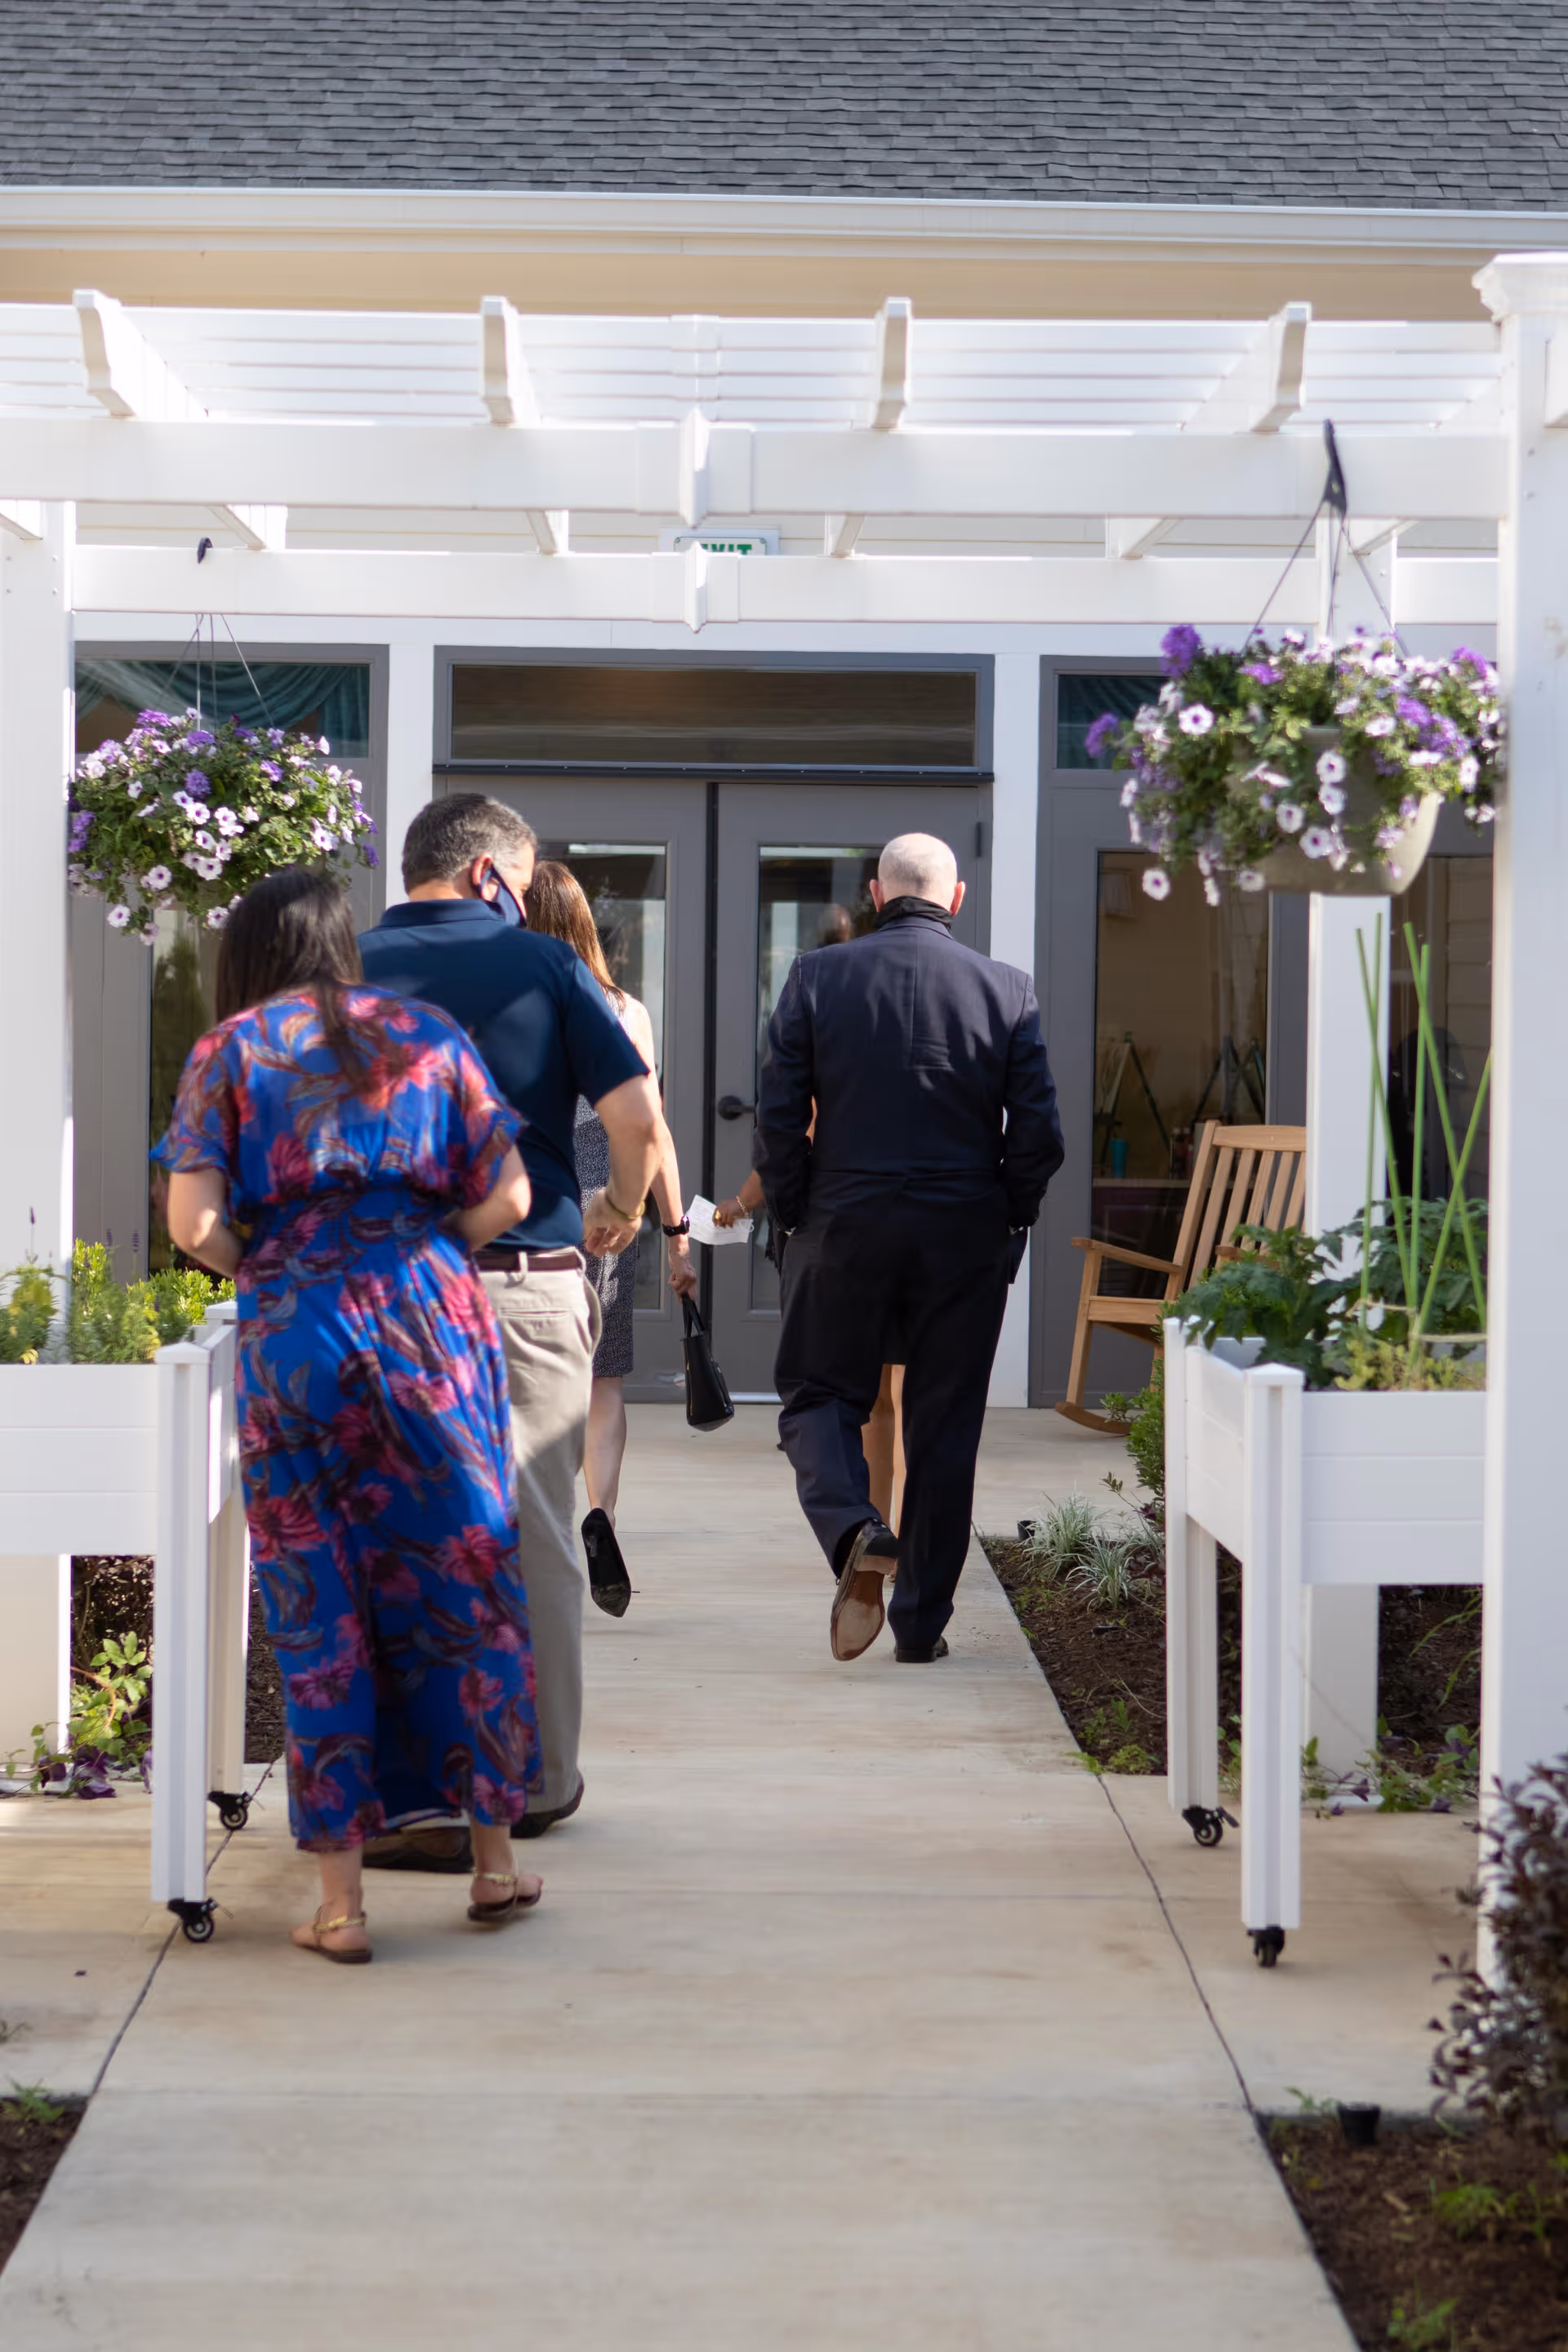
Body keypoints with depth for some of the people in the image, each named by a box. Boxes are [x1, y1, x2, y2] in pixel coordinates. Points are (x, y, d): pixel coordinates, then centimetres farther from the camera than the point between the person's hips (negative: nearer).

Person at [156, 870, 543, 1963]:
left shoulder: (228, 1053, 5)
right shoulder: (431, 1037, 11)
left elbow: (194, 1224, -6)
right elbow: (507, 1196, 4)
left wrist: (262, 1264, 13)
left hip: (292, 1340, -1)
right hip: (434, 1327, 2)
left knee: (317, 1611, 4)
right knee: (462, 1585, 12)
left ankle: (342, 1900, 6)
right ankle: (495, 1859, 18)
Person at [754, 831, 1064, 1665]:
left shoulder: (816, 978, -2)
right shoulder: (1006, 989, -1)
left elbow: (778, 1119, -4)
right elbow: (1038, 1133, -2)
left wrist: (794, 1217, 7)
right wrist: (1007, 1218, 11)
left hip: (844, 1228, -1)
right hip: (965, 1236, 1)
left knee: (818, 1395, 13)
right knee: (945, 1427, 10)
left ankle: (853, 1530, -16)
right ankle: (922, 1622, 13)